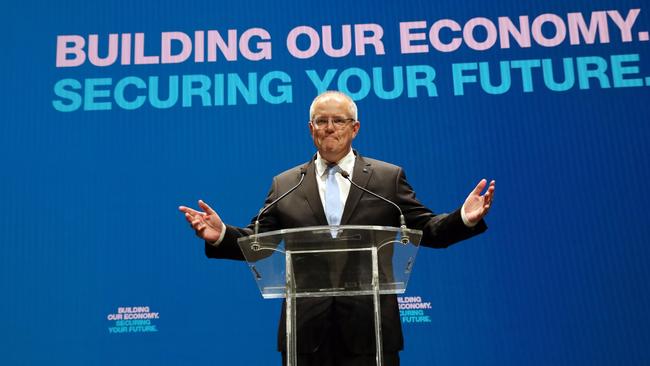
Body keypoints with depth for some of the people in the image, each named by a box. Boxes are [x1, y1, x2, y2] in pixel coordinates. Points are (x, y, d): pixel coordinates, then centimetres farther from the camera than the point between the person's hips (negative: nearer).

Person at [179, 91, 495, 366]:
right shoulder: (284, 185, 10)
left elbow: (425, 229, 4)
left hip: (370, 328, -1)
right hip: (306, 331, 1)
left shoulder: (389, 178, 7)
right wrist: (221, 236, -9)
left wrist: (464, 218, -13)